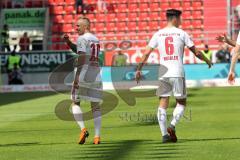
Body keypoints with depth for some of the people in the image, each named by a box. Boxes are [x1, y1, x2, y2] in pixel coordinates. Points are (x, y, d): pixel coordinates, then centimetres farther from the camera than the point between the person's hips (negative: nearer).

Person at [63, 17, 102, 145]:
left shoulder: (82, 39, -7)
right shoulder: (96, 39, 18)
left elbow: (81, 57, -16)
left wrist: (77, 76, -19)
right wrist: (68, 41, 18)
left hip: (84, 73, -6)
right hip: (96, 75, 6)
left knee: (75, 102, 7)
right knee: (95, 106, 7)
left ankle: (83, 129, -10)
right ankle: (97, 136, 0)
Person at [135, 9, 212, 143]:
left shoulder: (158, 34, 7)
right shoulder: (181, 33, 0)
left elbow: (147, 53, 3)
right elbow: (196, 52, 3)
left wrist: (139, 70, 9)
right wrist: (207, 61, 20)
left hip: (162, 74, 3)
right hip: (177, 73, -3)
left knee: (163, 105, 6)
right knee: (181, 103, 11)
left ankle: (165, 134, -2)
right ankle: (172, 126, -10)